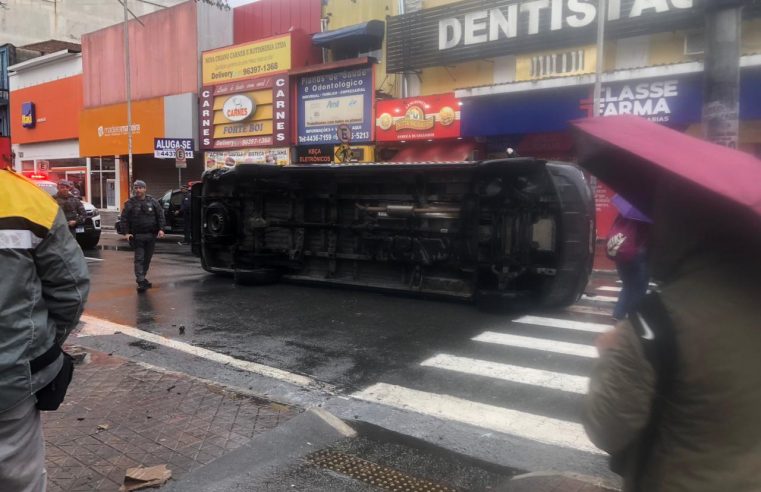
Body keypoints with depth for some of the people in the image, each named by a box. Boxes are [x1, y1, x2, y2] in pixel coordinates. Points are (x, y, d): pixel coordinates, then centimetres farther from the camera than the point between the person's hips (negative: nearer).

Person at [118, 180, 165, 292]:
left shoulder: (152, 201, 6)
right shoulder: (130, 203, 2)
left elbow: (160, 215, 6)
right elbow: (124, 219, -1)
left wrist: (161, 229, -6)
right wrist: (126, 232, -11)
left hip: (151, 235, 3)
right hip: (137, 236, -3)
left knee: (147, 258, 11)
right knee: (139, 258, -7)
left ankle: (142, 277, 26)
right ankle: (141, 281, -10)